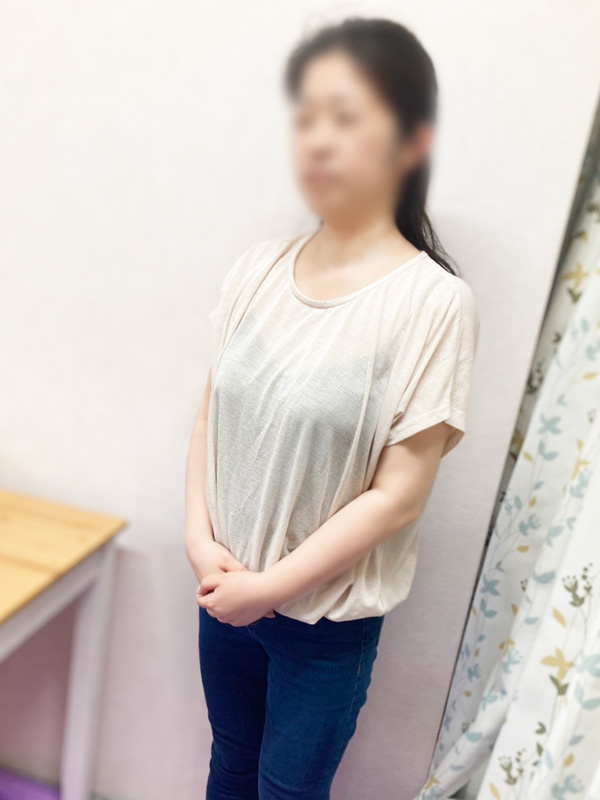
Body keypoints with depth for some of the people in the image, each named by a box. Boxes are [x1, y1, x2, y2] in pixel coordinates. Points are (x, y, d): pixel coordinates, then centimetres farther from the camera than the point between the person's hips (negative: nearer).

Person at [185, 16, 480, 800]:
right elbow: (211, 417, 1)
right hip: (224, 591, 4)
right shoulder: (258, 268, -6)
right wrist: (202, 541, -10)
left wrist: (271, 586, -14)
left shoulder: (432, 301, -19)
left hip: (329, 617, -3)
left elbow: (398, 494, -18)